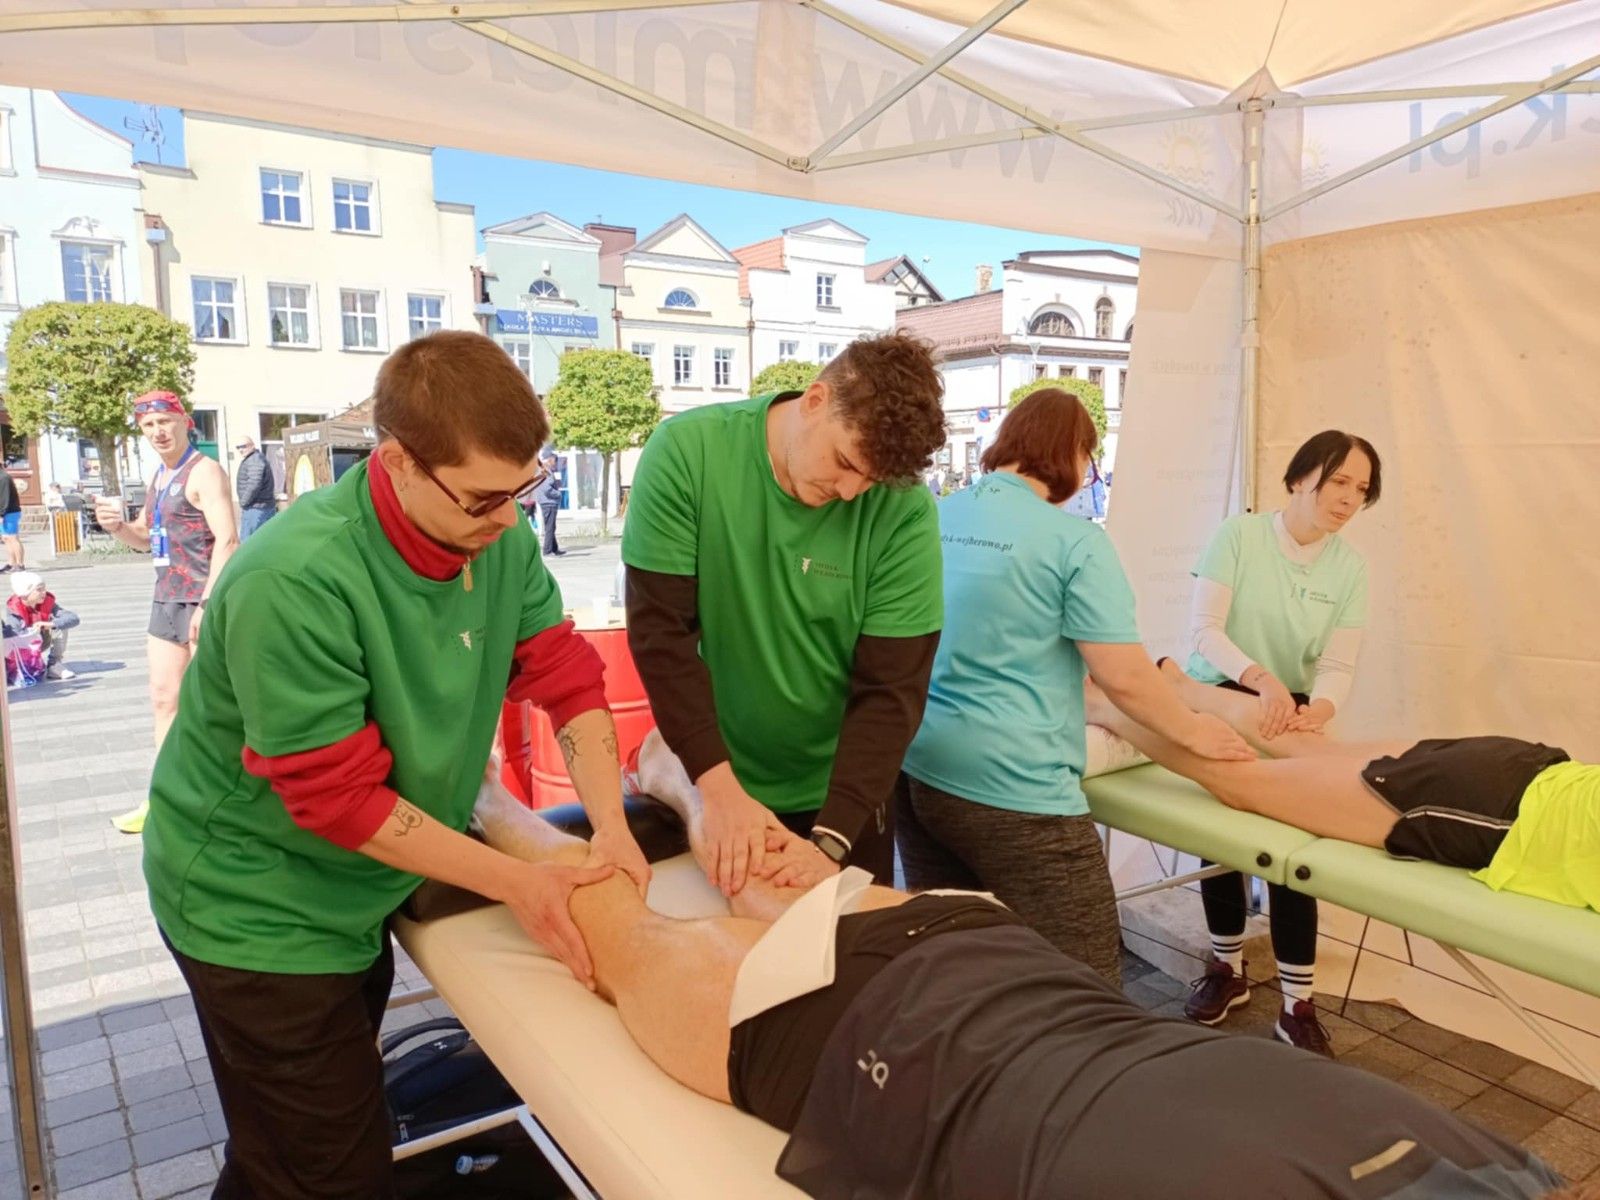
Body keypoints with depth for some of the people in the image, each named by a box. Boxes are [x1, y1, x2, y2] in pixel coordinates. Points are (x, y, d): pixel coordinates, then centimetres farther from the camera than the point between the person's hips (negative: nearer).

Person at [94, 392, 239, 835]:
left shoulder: (204, 472, -12)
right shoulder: (159, 477, 16)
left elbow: (227, 541, -21)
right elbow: (148, 537, 27)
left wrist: (207, 603, -25)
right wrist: (117, 526, 5)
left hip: (206, 600, -9)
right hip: (167, 599, 9)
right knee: (163, 699, 12)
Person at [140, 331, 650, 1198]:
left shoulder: (497, 535, -12)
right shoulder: (295, 581, -31)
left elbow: (566, 673, -6)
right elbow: (340, 799, -25)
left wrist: (610, 826, -19)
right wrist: (516, 883, -19)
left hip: (355, 890, 6)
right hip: (258, 908, -6)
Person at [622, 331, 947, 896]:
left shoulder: (905, 511, -18)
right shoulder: (687, 451, -18)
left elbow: (891, 688, -17)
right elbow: (659, 631, -18)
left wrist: (831, 839, -24)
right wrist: (720, 784, -23)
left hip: (838, 791, 0)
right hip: (705, 783, 0)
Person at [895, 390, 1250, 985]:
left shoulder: (931, 519, 9)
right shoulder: (1074, 540, -9)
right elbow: (1122, 676, -11)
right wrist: (1192, 732, 9)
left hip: (911, 772, 7)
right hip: (1010, 786, -7)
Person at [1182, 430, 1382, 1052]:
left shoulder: (1349, 565, -3)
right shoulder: (1239, 533, -13)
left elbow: (1338, 665, -8)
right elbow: (1204, 629, -20)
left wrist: (1320, 707, -30)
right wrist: (1262, 679, -35)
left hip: (1290, 715, 2)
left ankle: (1297, 1004, 6)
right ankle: (1228, 967, 30)